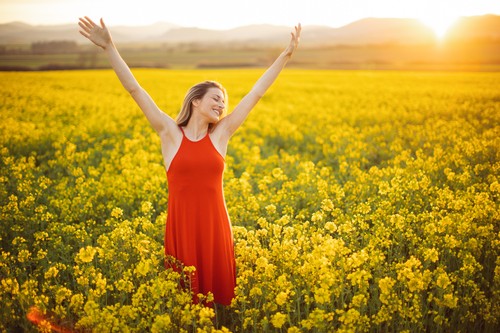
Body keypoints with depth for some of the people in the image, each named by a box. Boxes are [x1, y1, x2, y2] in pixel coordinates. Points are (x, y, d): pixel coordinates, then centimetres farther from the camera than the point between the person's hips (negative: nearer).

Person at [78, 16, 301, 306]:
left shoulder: (221, 134, 5)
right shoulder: (170, 133, 0)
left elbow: (257, 92, 5)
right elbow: (135, 89, -3)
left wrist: (287, 54, 6)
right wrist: (109, 47, -6)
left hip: (215, 226, 2)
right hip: (181, 226, -2)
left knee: (219, 291, 9)